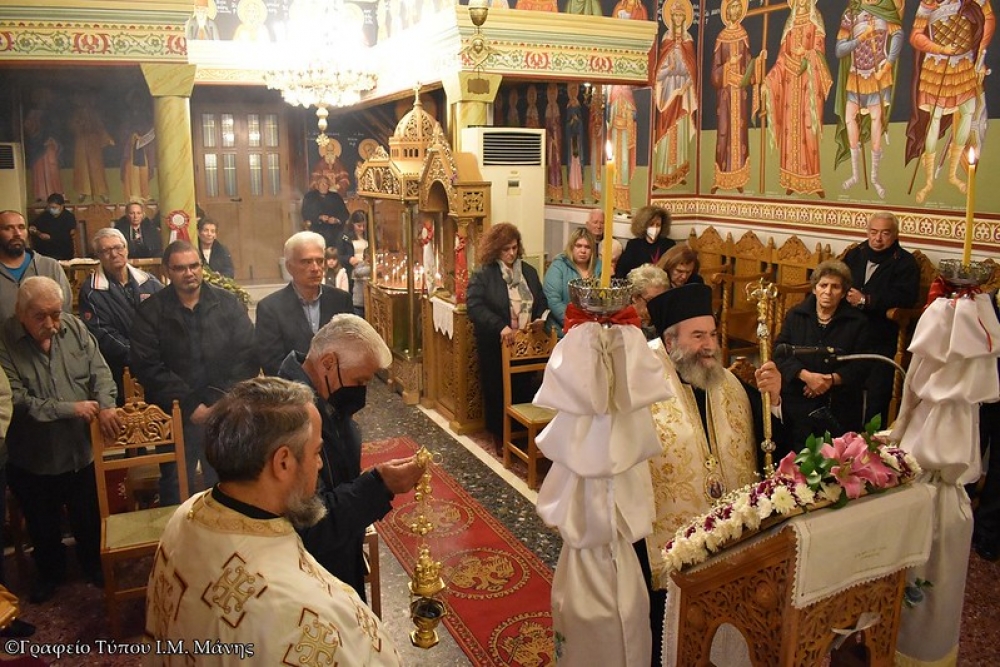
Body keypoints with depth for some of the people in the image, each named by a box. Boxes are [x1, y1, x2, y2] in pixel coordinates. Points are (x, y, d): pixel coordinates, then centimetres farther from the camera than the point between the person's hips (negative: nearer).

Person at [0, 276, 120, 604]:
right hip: (33, 460, -2)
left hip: (82, 451, 2)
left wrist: (106, 406, -23)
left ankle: (94, 566, 46)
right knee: (43, 526, 21)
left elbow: (100, 372, -5)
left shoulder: (74, 328, -5)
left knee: (89, 519, 20)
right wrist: (70, 409, -24)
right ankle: (50, 573, 46)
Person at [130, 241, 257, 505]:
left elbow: (248, 356, -1)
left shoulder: (228, 304, 4)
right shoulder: (150, 312, 1)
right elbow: (147, 366, -7)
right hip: (175, 417, -1)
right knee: (176, 492, 9)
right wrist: (190, 405, -13)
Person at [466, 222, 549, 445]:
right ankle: (500, 437, 22)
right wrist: (500, 327, -30)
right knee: (498, 392, 7)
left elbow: (542, 300, 16)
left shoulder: (529, 271, 8)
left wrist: (541, 317, -6)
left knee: (523, 390, 11)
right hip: (496, 346, -4)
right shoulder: (482, 276, -9)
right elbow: (475, 307, -20)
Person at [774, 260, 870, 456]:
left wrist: (832, 379, -19)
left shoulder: (857, 322, 5)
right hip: (798, 404, 1)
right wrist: (806, 376, -18)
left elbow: (861, 365, -2)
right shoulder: (795, 316, 9)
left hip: (840, 407, 0)